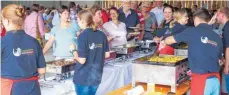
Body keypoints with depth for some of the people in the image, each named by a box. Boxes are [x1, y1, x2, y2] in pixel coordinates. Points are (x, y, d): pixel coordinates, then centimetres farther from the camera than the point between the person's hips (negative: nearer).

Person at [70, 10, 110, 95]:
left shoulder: (83, 36, -18)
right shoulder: (102, 35, 0)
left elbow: (82, 60, -19)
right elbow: (107, 55, 7)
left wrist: (73, 50, -3)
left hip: (83, 78, -5)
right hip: (96, 76, 6)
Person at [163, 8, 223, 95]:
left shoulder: (193, 31, -3)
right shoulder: (217, 37, 10)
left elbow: (169, 40, 7)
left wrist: (163, 42, 31)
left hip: (201, 78, -5)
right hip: (216, 79, 5)